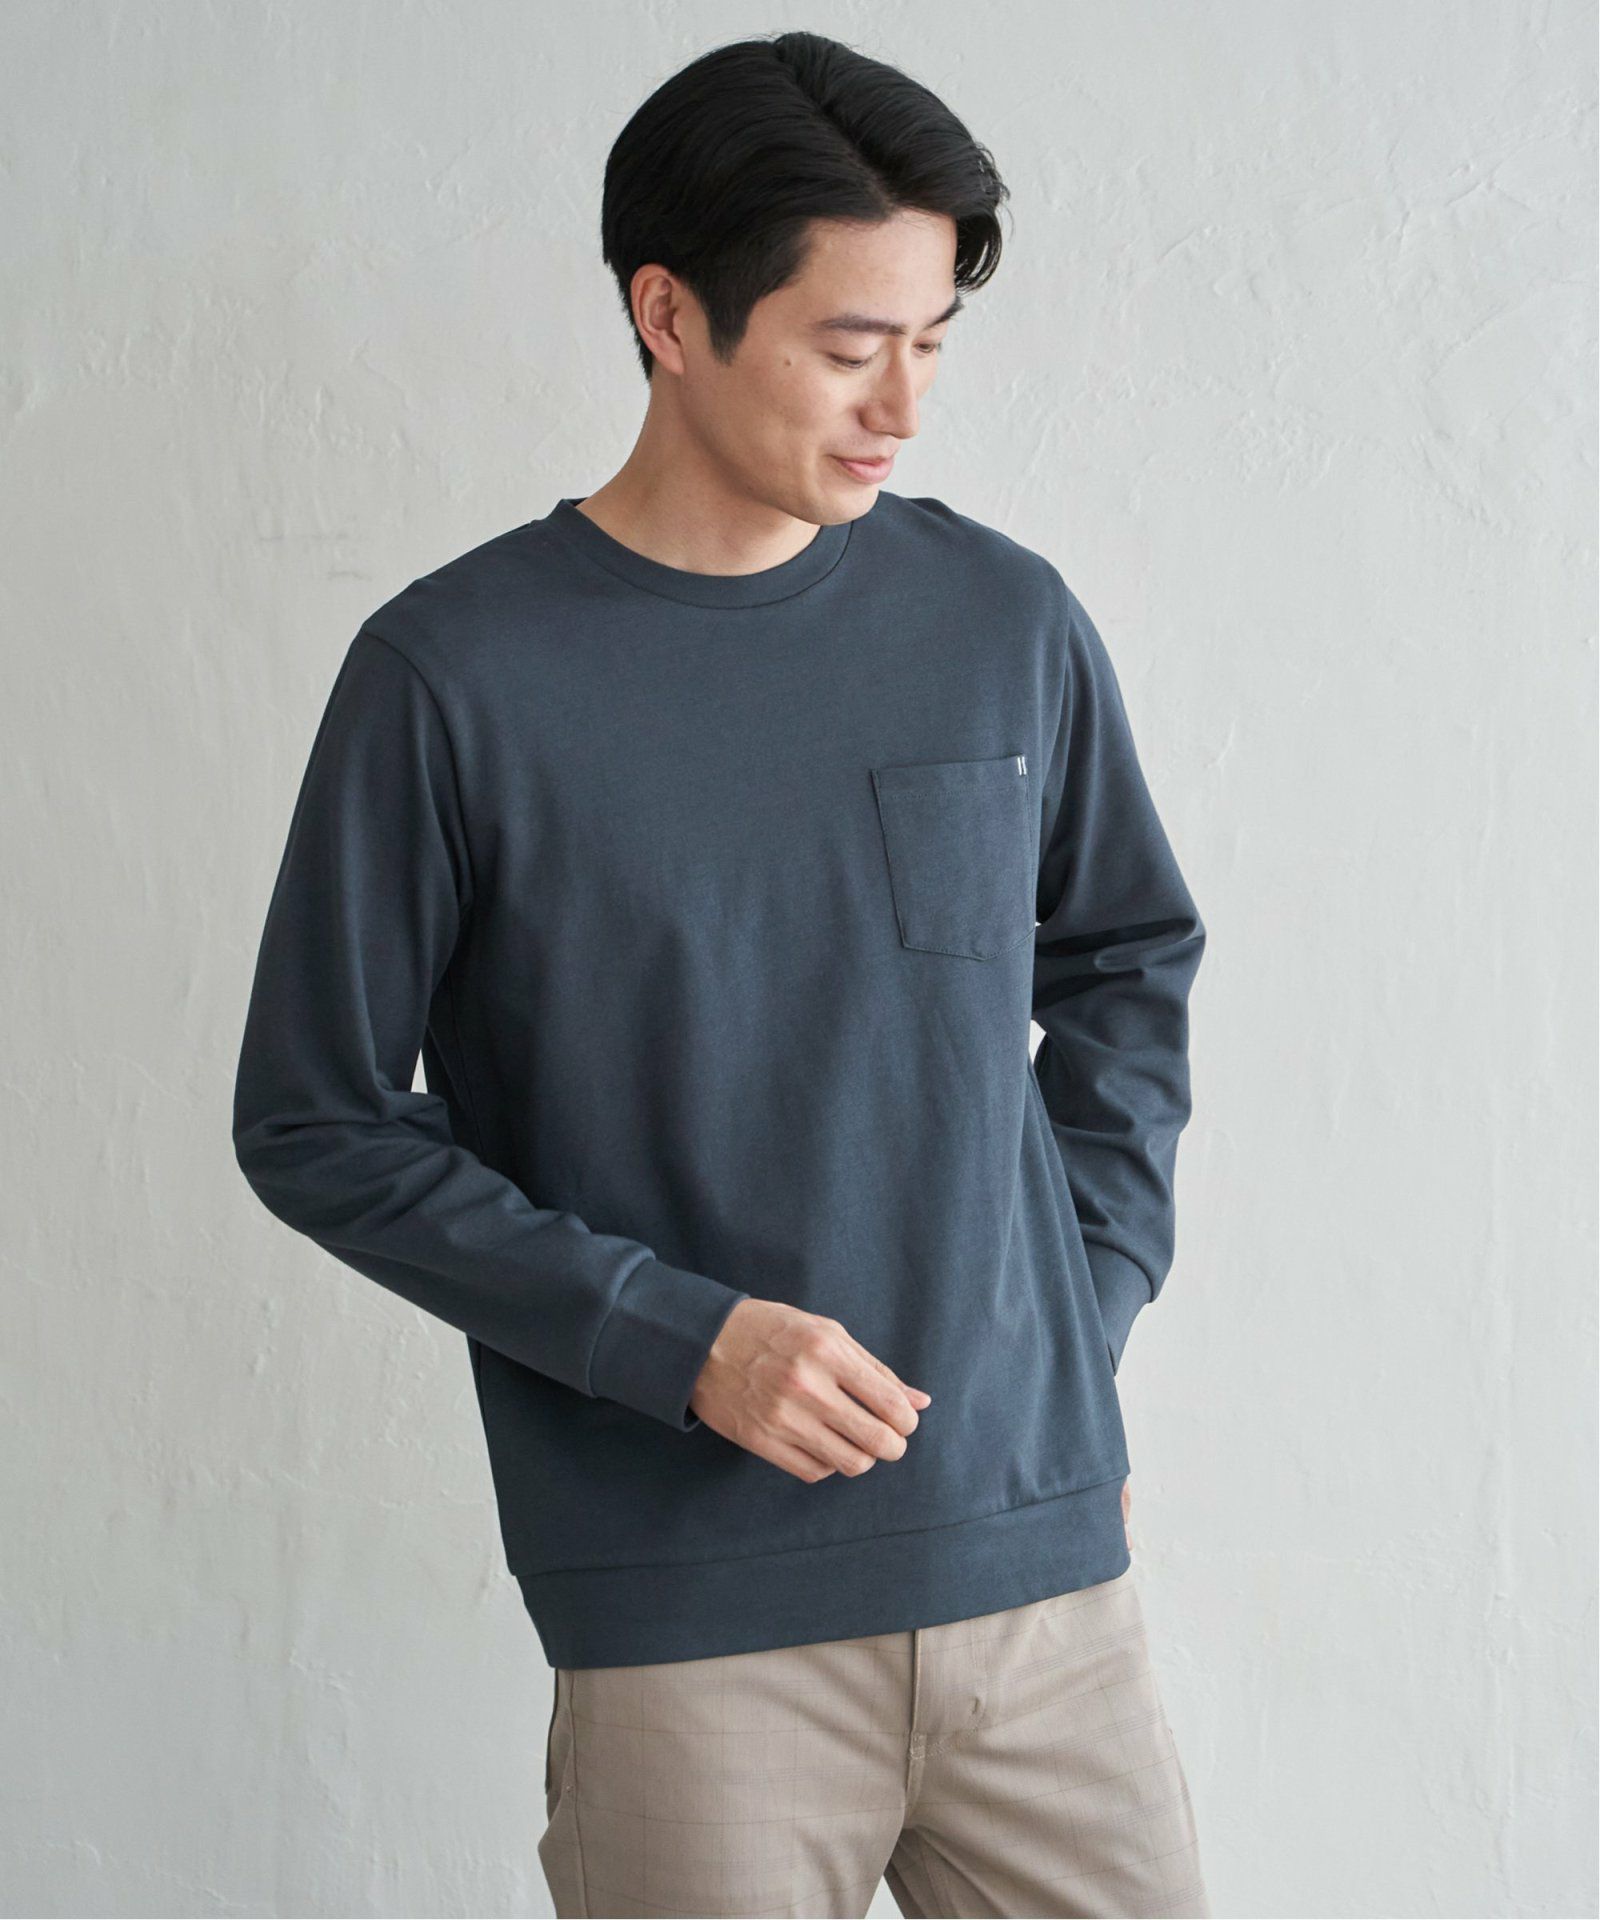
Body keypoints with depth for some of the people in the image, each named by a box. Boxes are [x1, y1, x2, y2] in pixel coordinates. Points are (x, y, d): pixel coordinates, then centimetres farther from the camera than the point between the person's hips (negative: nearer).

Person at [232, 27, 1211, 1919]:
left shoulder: (1005, 623, 4)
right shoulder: (454, 676, -6)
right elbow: (316, 1124, -2)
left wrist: (1089, 1299, 8)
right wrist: (671, 1339, -11)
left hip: (1042, 1555, 3)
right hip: (691, 1617, -3)